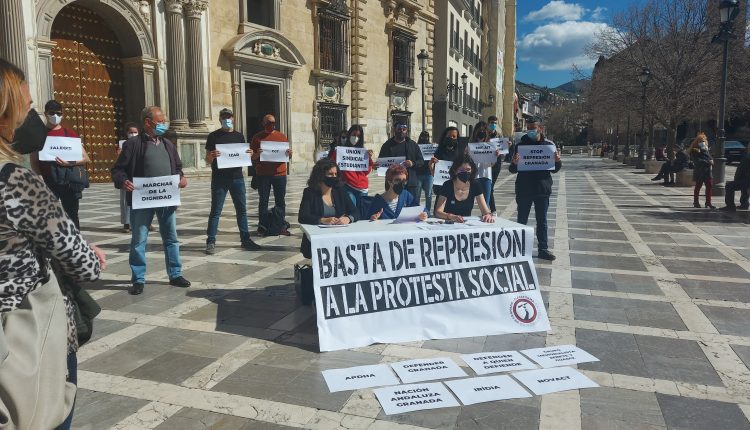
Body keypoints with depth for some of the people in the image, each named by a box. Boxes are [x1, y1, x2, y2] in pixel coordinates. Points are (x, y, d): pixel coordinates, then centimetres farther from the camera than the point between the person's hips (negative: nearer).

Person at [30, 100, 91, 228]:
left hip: (68, 180, 0)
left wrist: (70, 163, -12)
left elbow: (86, 159, 5)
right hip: (47, 182, 0)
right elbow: (33, 161, 7)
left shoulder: (69, 133, 9)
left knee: (72, 216, 1)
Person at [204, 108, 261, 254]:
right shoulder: (213, 136, 1)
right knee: (215, 211, -1)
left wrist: (249, 154, -6)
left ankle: (245, 239, 17)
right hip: (219, 178, -4)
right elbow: (207, 160, 0)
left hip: (237, 177, 4)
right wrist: (212, 156, -22)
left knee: (242, 209, 8)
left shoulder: (239, 136, 11)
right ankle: (211, 242, 3)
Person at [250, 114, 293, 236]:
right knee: (263, 201, 3)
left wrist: (289, 154, -9)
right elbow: (252, 157, 5)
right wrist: (257, 155, -17)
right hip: (263, 174, -1)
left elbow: (288, 157, 14)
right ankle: (262, 226, 8)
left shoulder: (282, 136, 11)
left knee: (280, 201, 4)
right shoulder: (257, 137, 6)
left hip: (280, 173, 2)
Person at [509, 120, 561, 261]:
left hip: (542, 189, 1)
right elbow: (513, 170, 0)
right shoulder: (521, 145, 1)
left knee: (542, 221, 8)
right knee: (522, 220, 7)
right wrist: (514, 163, -23)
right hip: (523, 190, -1)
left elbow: (554, 170, 9)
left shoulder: (549, 145, 3)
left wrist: (558, 161, -13)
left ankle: (543, 249, 15)